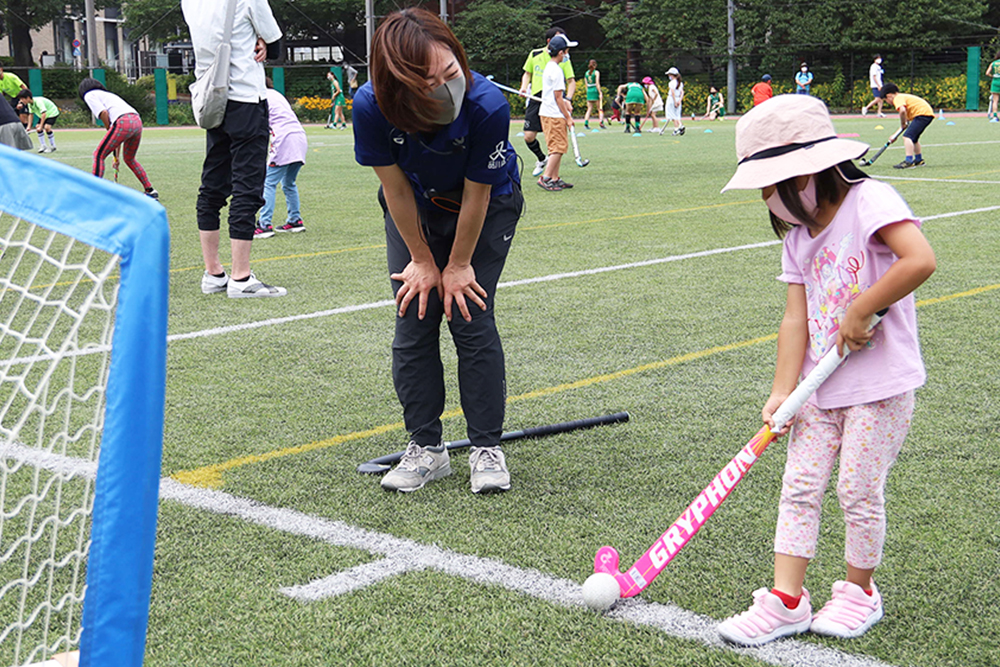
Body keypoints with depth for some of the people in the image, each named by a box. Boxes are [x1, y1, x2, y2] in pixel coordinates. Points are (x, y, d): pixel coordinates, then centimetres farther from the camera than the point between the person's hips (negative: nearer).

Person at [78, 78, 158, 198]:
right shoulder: (109, 95, 37)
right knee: (129, 159, 27)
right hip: (137, 121, 8)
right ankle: (150, 191, 28)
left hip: (123, 122, -8)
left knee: (99, 155, 5)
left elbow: (103, 113, -6)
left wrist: (109, 130, 10)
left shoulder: (89, 95, 15)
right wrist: (116, 155, 37)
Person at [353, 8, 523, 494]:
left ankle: (487, 448, 4)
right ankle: (426, 448, 9)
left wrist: (458, 265, -14)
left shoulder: (487, 105, -39)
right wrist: (423, 261, -10)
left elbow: (476, 195, -25)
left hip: (488, 205, -2)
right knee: (414, 320, -2)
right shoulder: (371, 107, -34)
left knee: (471, 317, -7)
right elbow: (396, 189, -19)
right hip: (414, 211, 2)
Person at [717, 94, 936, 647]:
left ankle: (860, 591, 23)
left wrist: (859, 311, -21)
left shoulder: (869, 200, -14)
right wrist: (783, 392, -5)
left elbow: (920, 259, -29)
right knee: (799, 486, 4)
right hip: (821, 387, 7)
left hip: (880, 384, -7)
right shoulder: (799, 236, 8)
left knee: (859, 492, 2)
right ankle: (787, 600, 11)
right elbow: (796, 317, 3)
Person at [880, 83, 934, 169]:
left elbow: (902, 110, -28)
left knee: (907, 137, -17)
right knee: (913, 138, 25)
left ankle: (909, 161, -27)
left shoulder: (898, 98, -6)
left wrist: (903, 124, -11)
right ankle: (919, 160, 38)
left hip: (923, 113, -10)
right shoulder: (903, 96, 26)